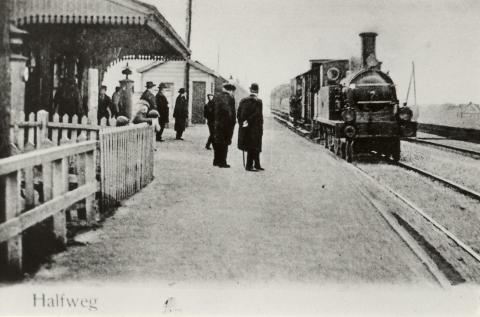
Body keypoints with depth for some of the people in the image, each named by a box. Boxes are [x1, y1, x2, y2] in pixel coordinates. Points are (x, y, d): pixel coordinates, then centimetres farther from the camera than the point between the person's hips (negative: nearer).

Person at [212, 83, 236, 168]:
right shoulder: (230, 98, -11)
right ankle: (222, 162, 0)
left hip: (216, 123, 6)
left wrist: (213, 121, 13)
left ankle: (216, 161, 19)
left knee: (217, 142, 14)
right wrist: (232, 123, -8)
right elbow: (231, 113, -15)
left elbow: (211, 110, 9)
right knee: (224, 143, 0)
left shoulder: (216, 97, 9)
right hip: (226, 123, -6)